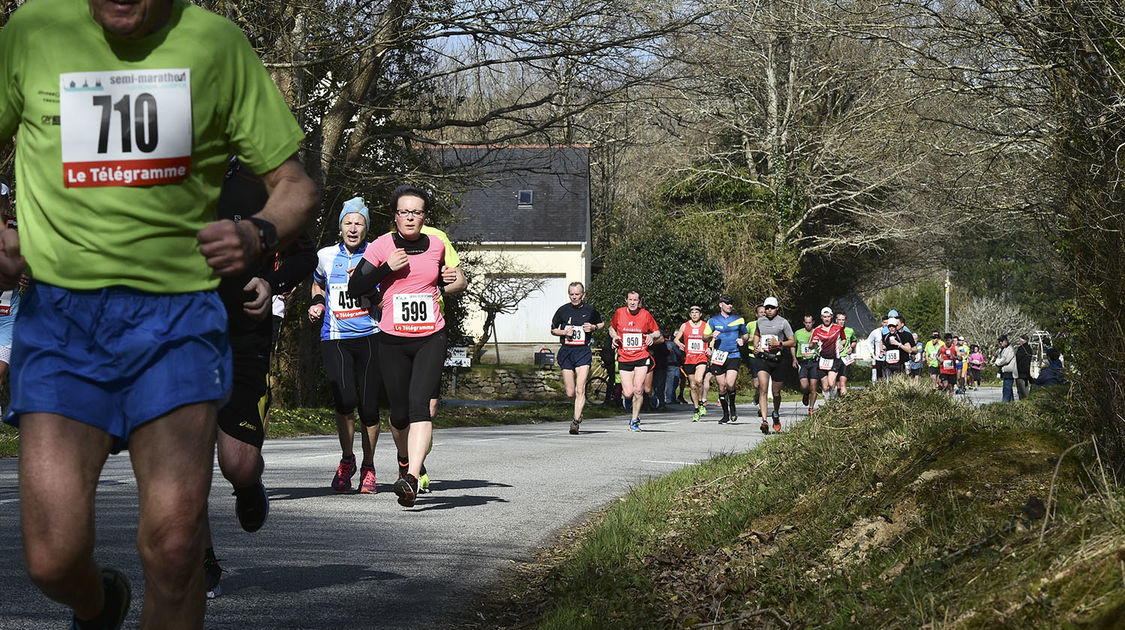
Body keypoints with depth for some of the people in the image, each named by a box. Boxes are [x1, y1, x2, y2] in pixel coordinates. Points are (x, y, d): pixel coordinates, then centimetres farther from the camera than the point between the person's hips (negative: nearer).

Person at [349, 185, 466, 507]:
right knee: (400, 413, 4)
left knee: (419, 405, -17)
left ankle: (411, 479, -28)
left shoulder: (436, 246, 7)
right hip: (393, 341, 0)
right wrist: (387, 268, -16)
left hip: (431, 339, 0)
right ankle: (405, 458, 37)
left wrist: (452, 282, 4)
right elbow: (355, 287, -6)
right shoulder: (381, 246, -2)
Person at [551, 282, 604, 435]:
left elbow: (602, 323, 20)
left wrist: (593, 327, -2)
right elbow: (553, 329, 14)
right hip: (566, 351, 2)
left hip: (583, 352, -2)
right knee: (570, 393, 3)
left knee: (580, 390, -15)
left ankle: (576, 422, -15)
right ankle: (579, 408, 35)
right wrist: (565, 332, -6)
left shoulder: (590, 310, 4)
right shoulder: (563, 310, 4)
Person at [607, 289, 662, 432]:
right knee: (628, 393, -6)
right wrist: (614, 337, -2)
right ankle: (624, 393, 33)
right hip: (624, 359, 1)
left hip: (642, 357, -1)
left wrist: (652, 336, -11)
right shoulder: (619, 313, 1)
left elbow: (657, 332, 11)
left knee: (638, 390, -13)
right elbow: (612, 328, 19)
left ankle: (634, 420, 2)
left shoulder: (646, 315, 0)